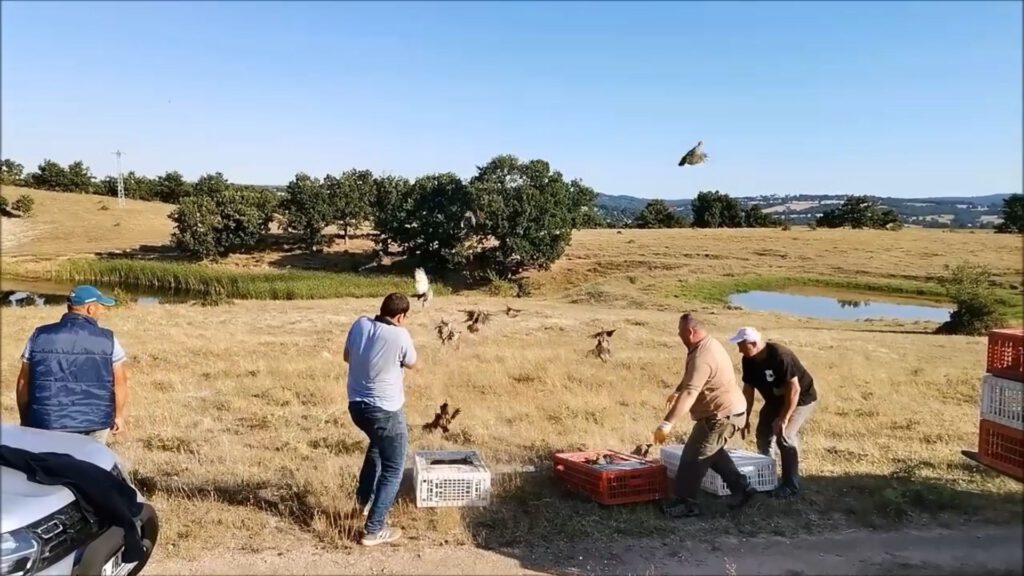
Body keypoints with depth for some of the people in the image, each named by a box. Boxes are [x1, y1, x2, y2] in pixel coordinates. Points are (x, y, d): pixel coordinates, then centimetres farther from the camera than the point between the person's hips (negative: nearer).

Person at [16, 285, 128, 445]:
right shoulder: (107, 340, -6)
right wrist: (119, 415, 11)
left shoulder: (39, 336, 0)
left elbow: (24, 381, 5)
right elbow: (120, 382, -3)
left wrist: (25, 420, 16)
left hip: (46, 424, 1)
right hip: (94, 423, -1)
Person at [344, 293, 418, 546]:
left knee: (377, 445, 36)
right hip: (385, 410, -7)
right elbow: (412, 364, 0)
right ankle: (373, 530, 6)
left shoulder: (360, 324, -4)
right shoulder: (399, 336, -20)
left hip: (357, 405, 7)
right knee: (393, 469, 7)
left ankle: (363, 498, 45)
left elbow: (347, 357, 11)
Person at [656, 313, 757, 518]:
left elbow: (689, 394, -37)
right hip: (729, 410, 11)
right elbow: (690, 378, 24)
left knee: (693, 456, -3)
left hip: (721, 415, -11)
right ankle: (741, 487, 31)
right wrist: (676, 391, 34)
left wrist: (666, 424, -40)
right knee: (711, 451, 26)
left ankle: (686, 503, 7)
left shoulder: (702, 357, -28)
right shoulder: (710, 344, 6)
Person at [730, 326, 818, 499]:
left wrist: (783, 418, -29)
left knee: (785, 437, -19)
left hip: (801, 399, -8)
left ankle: (791, 485, -8)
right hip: (775, 400, 8)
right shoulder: (749, 360, -11)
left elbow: (794, 389, -32)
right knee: (762, 435, 7)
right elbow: (748, 388, 0)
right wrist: (745, 417, 0)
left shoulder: (781, 356, -33)